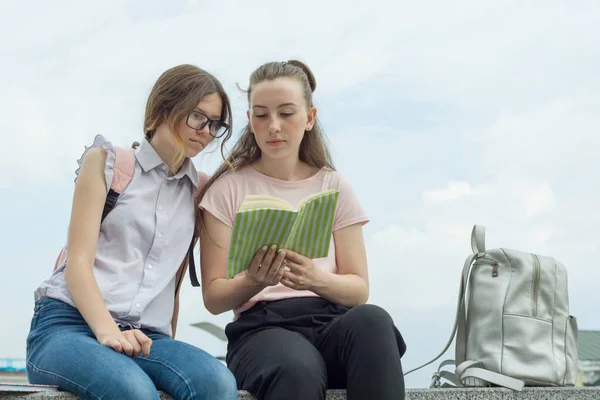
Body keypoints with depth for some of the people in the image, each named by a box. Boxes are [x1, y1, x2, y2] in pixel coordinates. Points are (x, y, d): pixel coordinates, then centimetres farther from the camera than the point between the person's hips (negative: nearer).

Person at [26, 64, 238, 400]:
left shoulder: (200, 190, 18)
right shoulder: (106, 161, 9)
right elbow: (78, 262, -2)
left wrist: (168, 347, 5)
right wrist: (107, 330, -19)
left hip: (147, 336, 3)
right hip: (68, 324, -3)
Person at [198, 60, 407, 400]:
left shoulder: (335, 187, 13)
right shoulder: (228, 188, 7)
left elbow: (358, 290, 7)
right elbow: (214, 297, 3)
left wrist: (315, 278, -16)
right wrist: (253, 281, -19)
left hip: (332, 321, 3)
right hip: (263, 327, -3)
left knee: (371, 319, -35)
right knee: (298, 370, -40)